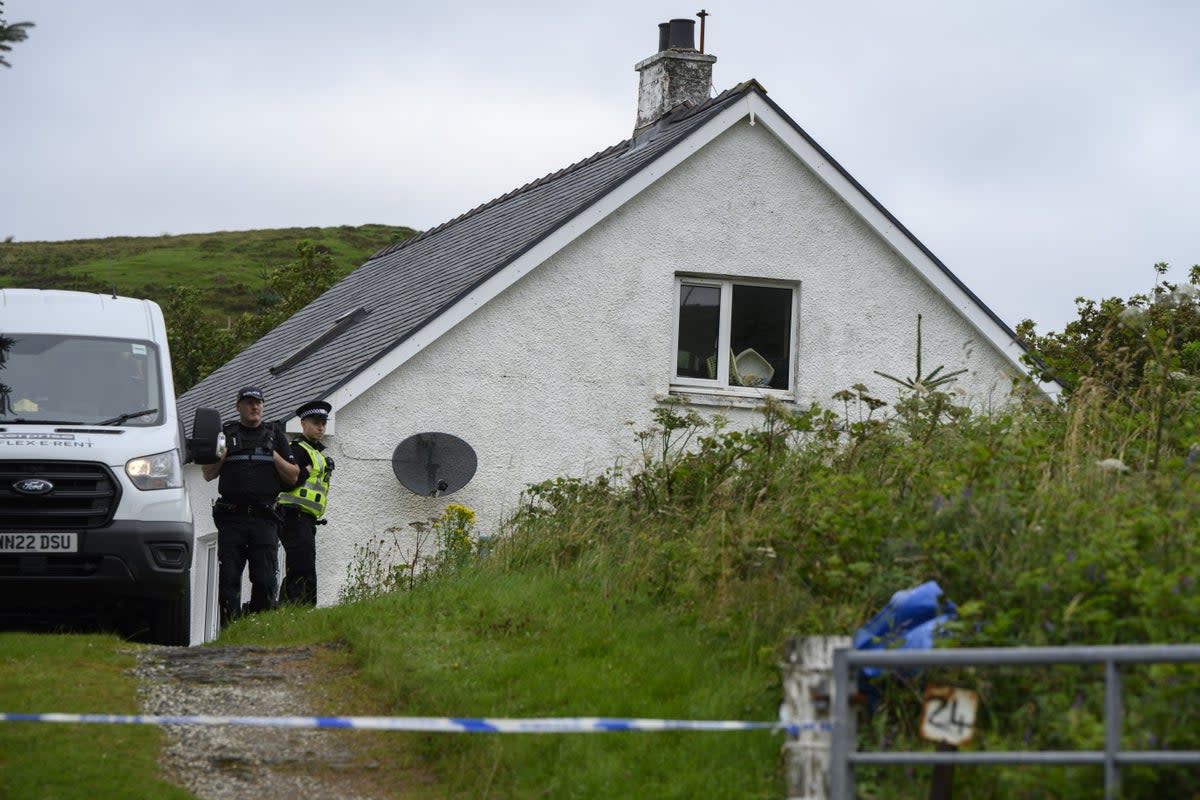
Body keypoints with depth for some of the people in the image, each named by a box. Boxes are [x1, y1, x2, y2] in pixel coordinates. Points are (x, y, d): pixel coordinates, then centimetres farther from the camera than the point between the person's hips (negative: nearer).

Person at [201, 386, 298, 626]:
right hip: (231, 518, 0)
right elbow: (208, 475, 11)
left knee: (265, 580, -5)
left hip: (264, 518, 0)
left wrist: (275, 457, -2)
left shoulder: (275, 435, 15)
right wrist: (221, 454, -5)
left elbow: (293, 476, 13)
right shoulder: (226, 434, 14)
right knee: (228, 578, -3)